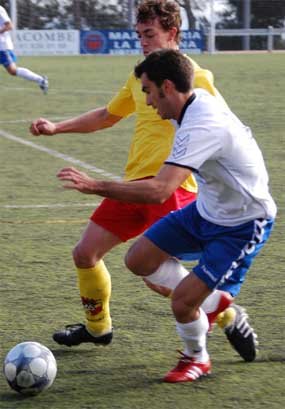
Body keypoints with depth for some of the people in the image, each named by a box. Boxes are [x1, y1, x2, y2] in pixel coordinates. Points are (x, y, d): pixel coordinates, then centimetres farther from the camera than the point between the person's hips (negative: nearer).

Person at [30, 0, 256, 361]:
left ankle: (229, 317, 0)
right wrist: (57, 127, 20)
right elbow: (107, 115, 29)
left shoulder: (193, 77, -9)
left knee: (157, 276, -18)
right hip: (135, 183, 8)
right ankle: (97, 327, 31)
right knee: (85, 253, 10)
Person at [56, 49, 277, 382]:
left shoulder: (202, 127, -34)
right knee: (139, 260, 3)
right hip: (207, 209, 9)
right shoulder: (200, 101, -6)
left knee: (182, 302, -15)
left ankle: (197, 358, 17)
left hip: (243, 226, -9)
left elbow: (159, 191, -43)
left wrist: (95, 186, -42)